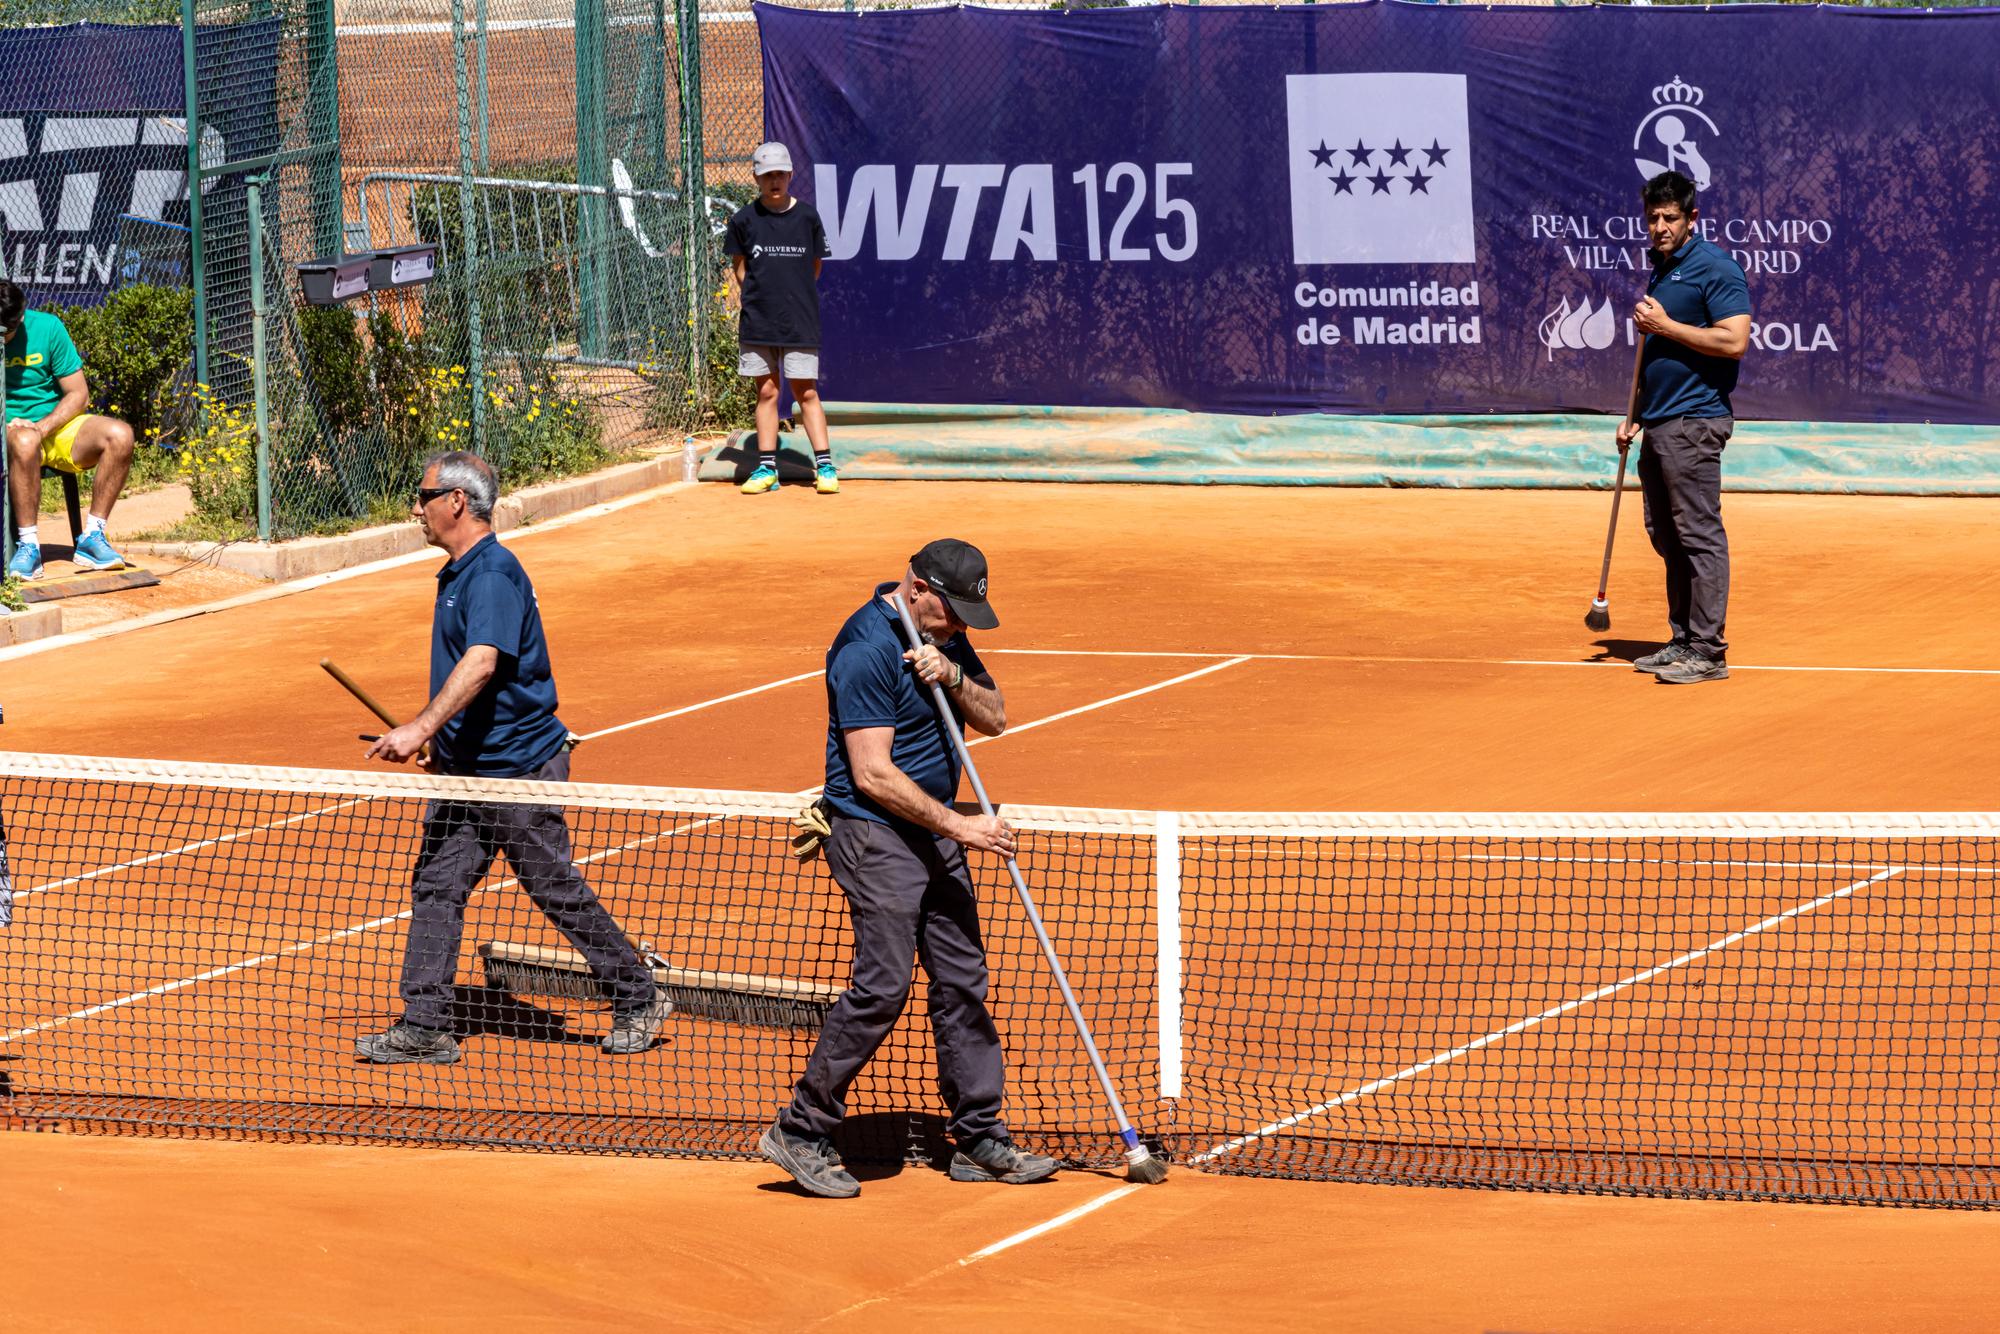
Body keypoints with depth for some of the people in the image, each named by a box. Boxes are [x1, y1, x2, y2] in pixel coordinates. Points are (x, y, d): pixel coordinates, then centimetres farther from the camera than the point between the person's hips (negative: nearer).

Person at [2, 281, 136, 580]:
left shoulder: (47, 327, -3)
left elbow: (78, 394, 0)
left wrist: (42, 427, -17)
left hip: (56, 424, 3)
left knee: (119, 435, -24)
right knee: (24, 442, -39)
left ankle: (92, 538, -22)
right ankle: (27, 546, -35)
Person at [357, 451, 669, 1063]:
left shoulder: (494, 574, -19)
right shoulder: (458, 574, 12)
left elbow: (482, 662, -34)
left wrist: (422, 728, -42)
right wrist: (442, 740, 29)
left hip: (518, 765, -9)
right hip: (465, 769, 9)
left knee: (558, 891, 1)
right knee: (435, 887, 3)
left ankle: (640, 1000, 15)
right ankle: (425, 1028, 4)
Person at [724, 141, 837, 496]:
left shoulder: (807, 216, 1)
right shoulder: (745, 219, 2)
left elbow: (814, 266, 11)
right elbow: (739, 267, 11)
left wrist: (792, 294, 6)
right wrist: (760, 296, 2)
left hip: (799, 321, -1)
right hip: (757, 320, 1)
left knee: (806, 391, -2)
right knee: (766, 392, 5)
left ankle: (825, 465, 1)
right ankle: (766, 467, 10)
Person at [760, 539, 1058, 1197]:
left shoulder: (942, 635, 10)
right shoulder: (868, 648, -19)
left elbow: (994, 717, 9)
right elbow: (873, 775, -21)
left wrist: (952, 676, -12)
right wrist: (957, 826, -20)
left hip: (934, 831, 9)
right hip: (875, 831, -9)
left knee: (962, 982, 7)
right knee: (883, 984, -13)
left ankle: (979, 1138, 12)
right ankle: (801, 1133, -3)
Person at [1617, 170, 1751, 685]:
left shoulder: (1715, 268, -10)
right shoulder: (1660, 271, 18)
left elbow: (1734, 341, -20)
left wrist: (1665, 325, -16)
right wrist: (1634, 415, 22)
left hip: (1694, 423, -10)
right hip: (1659, 425, 10)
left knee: (1700, 536, -8)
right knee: (1667, 538, 11)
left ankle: (1708, 651, -7)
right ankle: (1682, 640, 16)